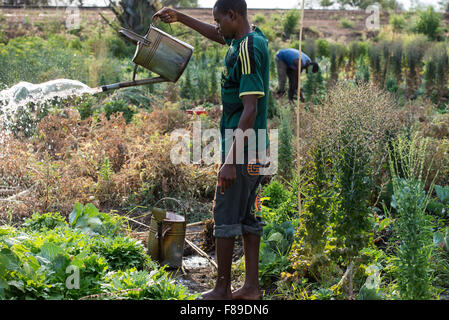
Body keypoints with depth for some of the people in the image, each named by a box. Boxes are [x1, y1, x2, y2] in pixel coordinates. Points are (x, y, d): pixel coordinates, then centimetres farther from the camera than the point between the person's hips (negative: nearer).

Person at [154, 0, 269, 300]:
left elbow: (250, 110, -25)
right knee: (247, 215, 13)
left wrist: (231, 160, -26)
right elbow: (216, 35, 32)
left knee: (226, 216, 0)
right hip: (254, 148, 10)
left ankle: (223, 289, 9)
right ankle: (252, 286, 18)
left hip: (242, 146, -10)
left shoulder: (248, 50, -20)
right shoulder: (254, 37, 10)